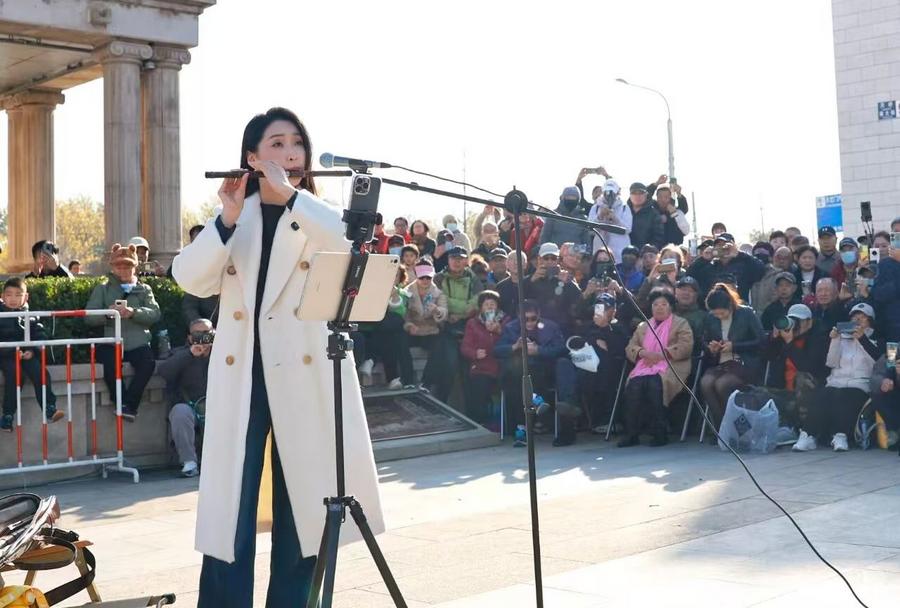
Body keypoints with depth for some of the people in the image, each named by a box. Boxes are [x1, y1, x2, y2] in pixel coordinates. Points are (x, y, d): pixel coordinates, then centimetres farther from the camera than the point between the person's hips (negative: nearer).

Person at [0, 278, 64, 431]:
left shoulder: (30, 317, 13)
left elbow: (40, 336, 8)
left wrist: (33, 350, -11)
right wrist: (13, 351, -17)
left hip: (27, 354, 2)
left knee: (40, 372, -22)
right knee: (13, 374, -27)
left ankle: (49, 409, -22)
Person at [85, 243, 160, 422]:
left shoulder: (144, 289, 18)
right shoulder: (102, 289, 17)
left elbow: (155, 313, 0)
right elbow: (89, 317, 4)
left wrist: (133, 312, -20)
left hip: (138, 343, 0)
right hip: (111, 343, 0)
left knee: (148, 363, -29)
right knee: (110, 365, -31)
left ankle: (129, 404, -16)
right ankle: (123, 402, -11)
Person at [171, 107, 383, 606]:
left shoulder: (318, 216, 8)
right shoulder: (234, 217, 12)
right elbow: (189, 280, -3)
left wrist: (289, 192, -17)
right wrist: (227, 219, -15)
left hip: (305, 375, -1)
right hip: (242, 376, 1)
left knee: (302, 507, 4)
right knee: (230, 509, 0)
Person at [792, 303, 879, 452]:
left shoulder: (873, 340, 19)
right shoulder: (842, 337, 26)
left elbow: (878, 359, -4)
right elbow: (832, 363, 12)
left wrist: (862, 338, -11)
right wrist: (834, 340, 0)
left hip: (858, 385, -2)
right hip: (835, 383, 2)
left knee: (842, 397, -38)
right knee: (817, 396, -31)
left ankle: (841, 436, -44)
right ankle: (809, 435, -39)